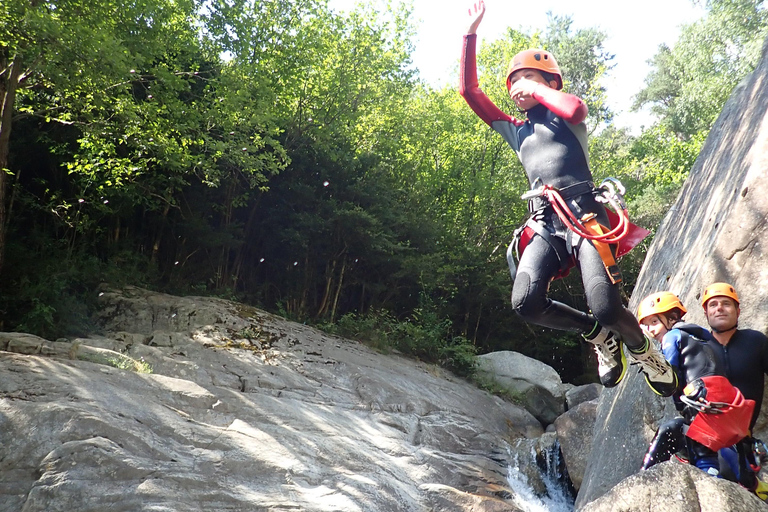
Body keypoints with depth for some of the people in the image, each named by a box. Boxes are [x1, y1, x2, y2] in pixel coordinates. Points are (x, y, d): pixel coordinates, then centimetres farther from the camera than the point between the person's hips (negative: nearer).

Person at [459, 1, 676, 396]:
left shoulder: (564, 115, 14)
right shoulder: (515, 131, 24)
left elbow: (575, 108, -14)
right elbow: (468, 90, 19)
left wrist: (537, 90, 3)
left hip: (583, 212, -4)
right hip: (545, 223, 4)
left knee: (606, 307, -22)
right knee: (525, 303, -23)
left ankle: (643, 350, 15)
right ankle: (599, 336, 4)